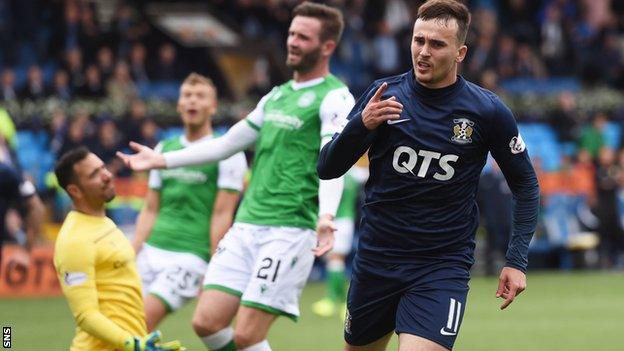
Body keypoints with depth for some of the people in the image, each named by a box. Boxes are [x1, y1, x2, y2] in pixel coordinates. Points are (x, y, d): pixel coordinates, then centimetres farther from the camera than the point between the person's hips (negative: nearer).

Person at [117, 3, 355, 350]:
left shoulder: (335, 97, -7)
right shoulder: (277, 96, 18)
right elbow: (226, 144, 26)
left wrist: (326, 216, -40)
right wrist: (162, 160, 27)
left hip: (290, 230, -8)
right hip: (247, 224, 8)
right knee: (207, 322, 1)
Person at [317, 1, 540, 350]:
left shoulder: (487, 110, -7)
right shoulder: (384, 95, -3)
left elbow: (526, 184, 5)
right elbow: (327, 169, -3)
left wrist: (517, 260, -3)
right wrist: (361, 125, -21)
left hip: (443, 266, -3)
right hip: (376, 259, 3)